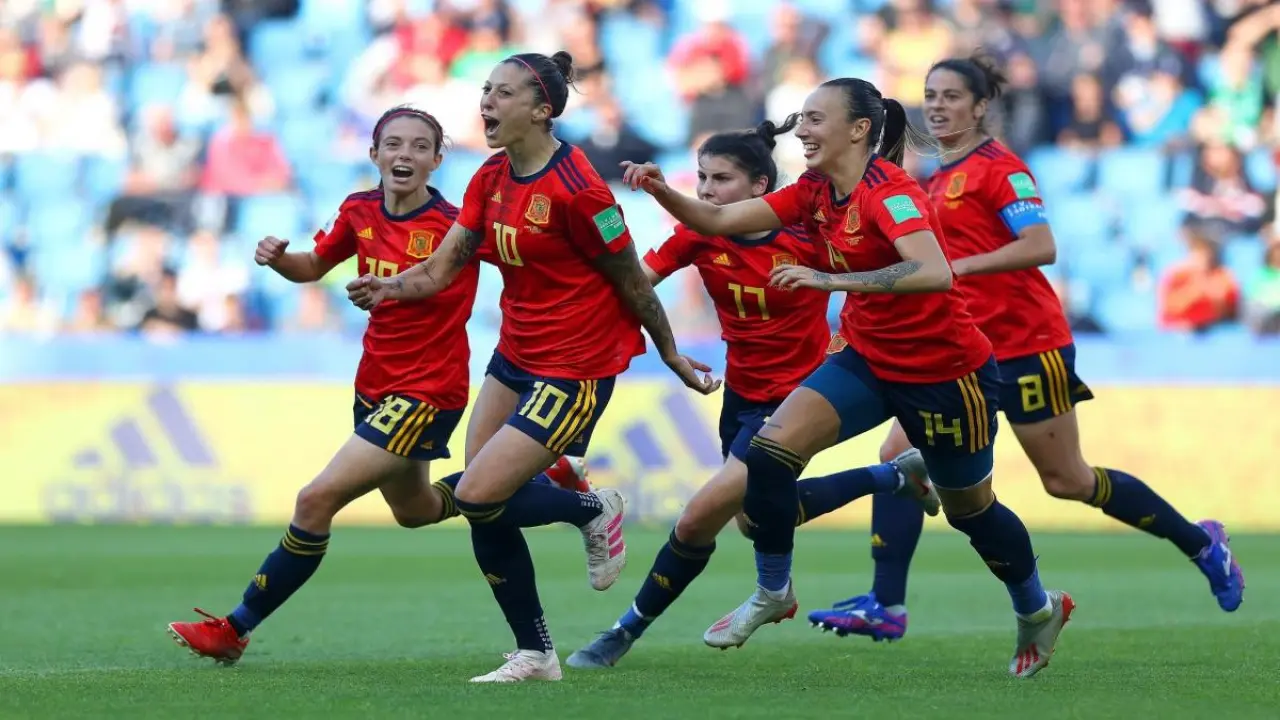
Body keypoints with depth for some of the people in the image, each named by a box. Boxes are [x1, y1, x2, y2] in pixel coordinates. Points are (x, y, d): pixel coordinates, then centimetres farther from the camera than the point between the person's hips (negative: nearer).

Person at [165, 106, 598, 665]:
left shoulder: (459, 225, -20)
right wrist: (278, 258, -7)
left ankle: (235, 629, -4)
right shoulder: (360, 212, -2)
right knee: (414, 511, 29)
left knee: (316, 500, -16)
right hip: (375, 384, 8)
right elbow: (313, 267, 13)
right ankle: (550, 482, 47)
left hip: (427, 393, -8)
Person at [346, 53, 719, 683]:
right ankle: (534, 655, 16)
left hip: (574, 369, -8)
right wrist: (389, 287, -19)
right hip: (515, 356, 8)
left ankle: (594, 510, 12)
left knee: (478, 496, -16)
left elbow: (632, 281, -11)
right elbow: (443, 266, 0)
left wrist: (671, 356, -2)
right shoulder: (491, 179, 4)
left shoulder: (576, 189, -20)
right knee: (483, 511, 3)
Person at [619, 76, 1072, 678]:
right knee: (770, 449, -13)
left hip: (944, 373, -7)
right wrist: (662, 191, -19)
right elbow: (718, 220, 0)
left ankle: (1039, 610, 38)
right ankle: (772, 593, 4)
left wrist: (829, 279, -45)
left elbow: (933, 273, -40)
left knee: (969, 509, 11)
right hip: (869, 358, 7)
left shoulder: (888, 192, -24)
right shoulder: (818, 193, 0)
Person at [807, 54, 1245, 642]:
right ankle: (885, 606, -8)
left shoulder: (996, 168, -12)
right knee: (899, 456, -7)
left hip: (1026, 345, -8)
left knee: (1066, 480, 2)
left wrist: (958, 265, -28)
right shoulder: (940, 180, 14)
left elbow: (1040, 246, -24)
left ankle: (1202, 543, 20)